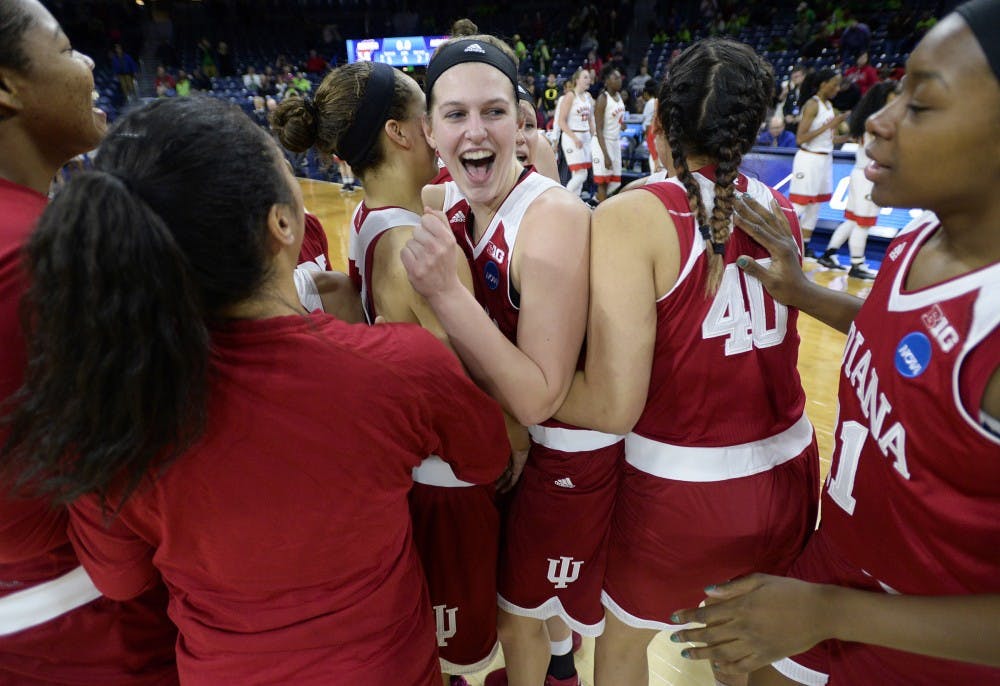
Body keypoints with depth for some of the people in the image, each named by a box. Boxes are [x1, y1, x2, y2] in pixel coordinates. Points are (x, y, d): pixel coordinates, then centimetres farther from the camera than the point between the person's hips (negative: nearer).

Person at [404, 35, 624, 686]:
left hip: (568, 449, -7)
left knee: (518, 614, 17)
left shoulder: (554, 215, -28)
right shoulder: (443, 204, -6)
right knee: (520, 587, 31)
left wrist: (446, 291, -37)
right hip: (503, 435, 7)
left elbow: (539, 398, -31)